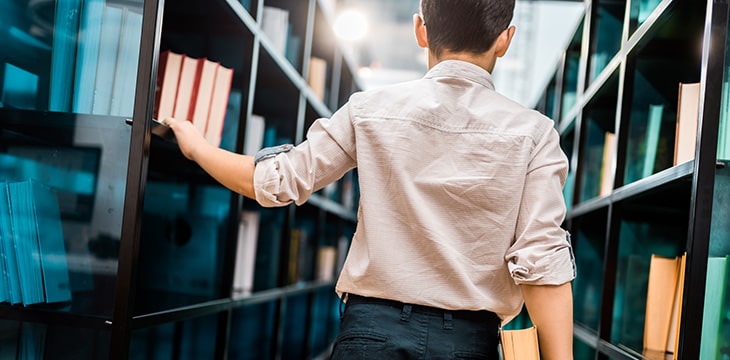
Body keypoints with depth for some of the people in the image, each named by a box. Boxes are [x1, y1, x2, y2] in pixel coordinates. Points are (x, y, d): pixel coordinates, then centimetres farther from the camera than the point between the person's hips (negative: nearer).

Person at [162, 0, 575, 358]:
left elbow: (273, 181, 4)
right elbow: (542, 262, -12)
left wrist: (197, 146, 21)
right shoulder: (533, 133, -5)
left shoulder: (372, 109, -2)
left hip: (374, 326, 0)